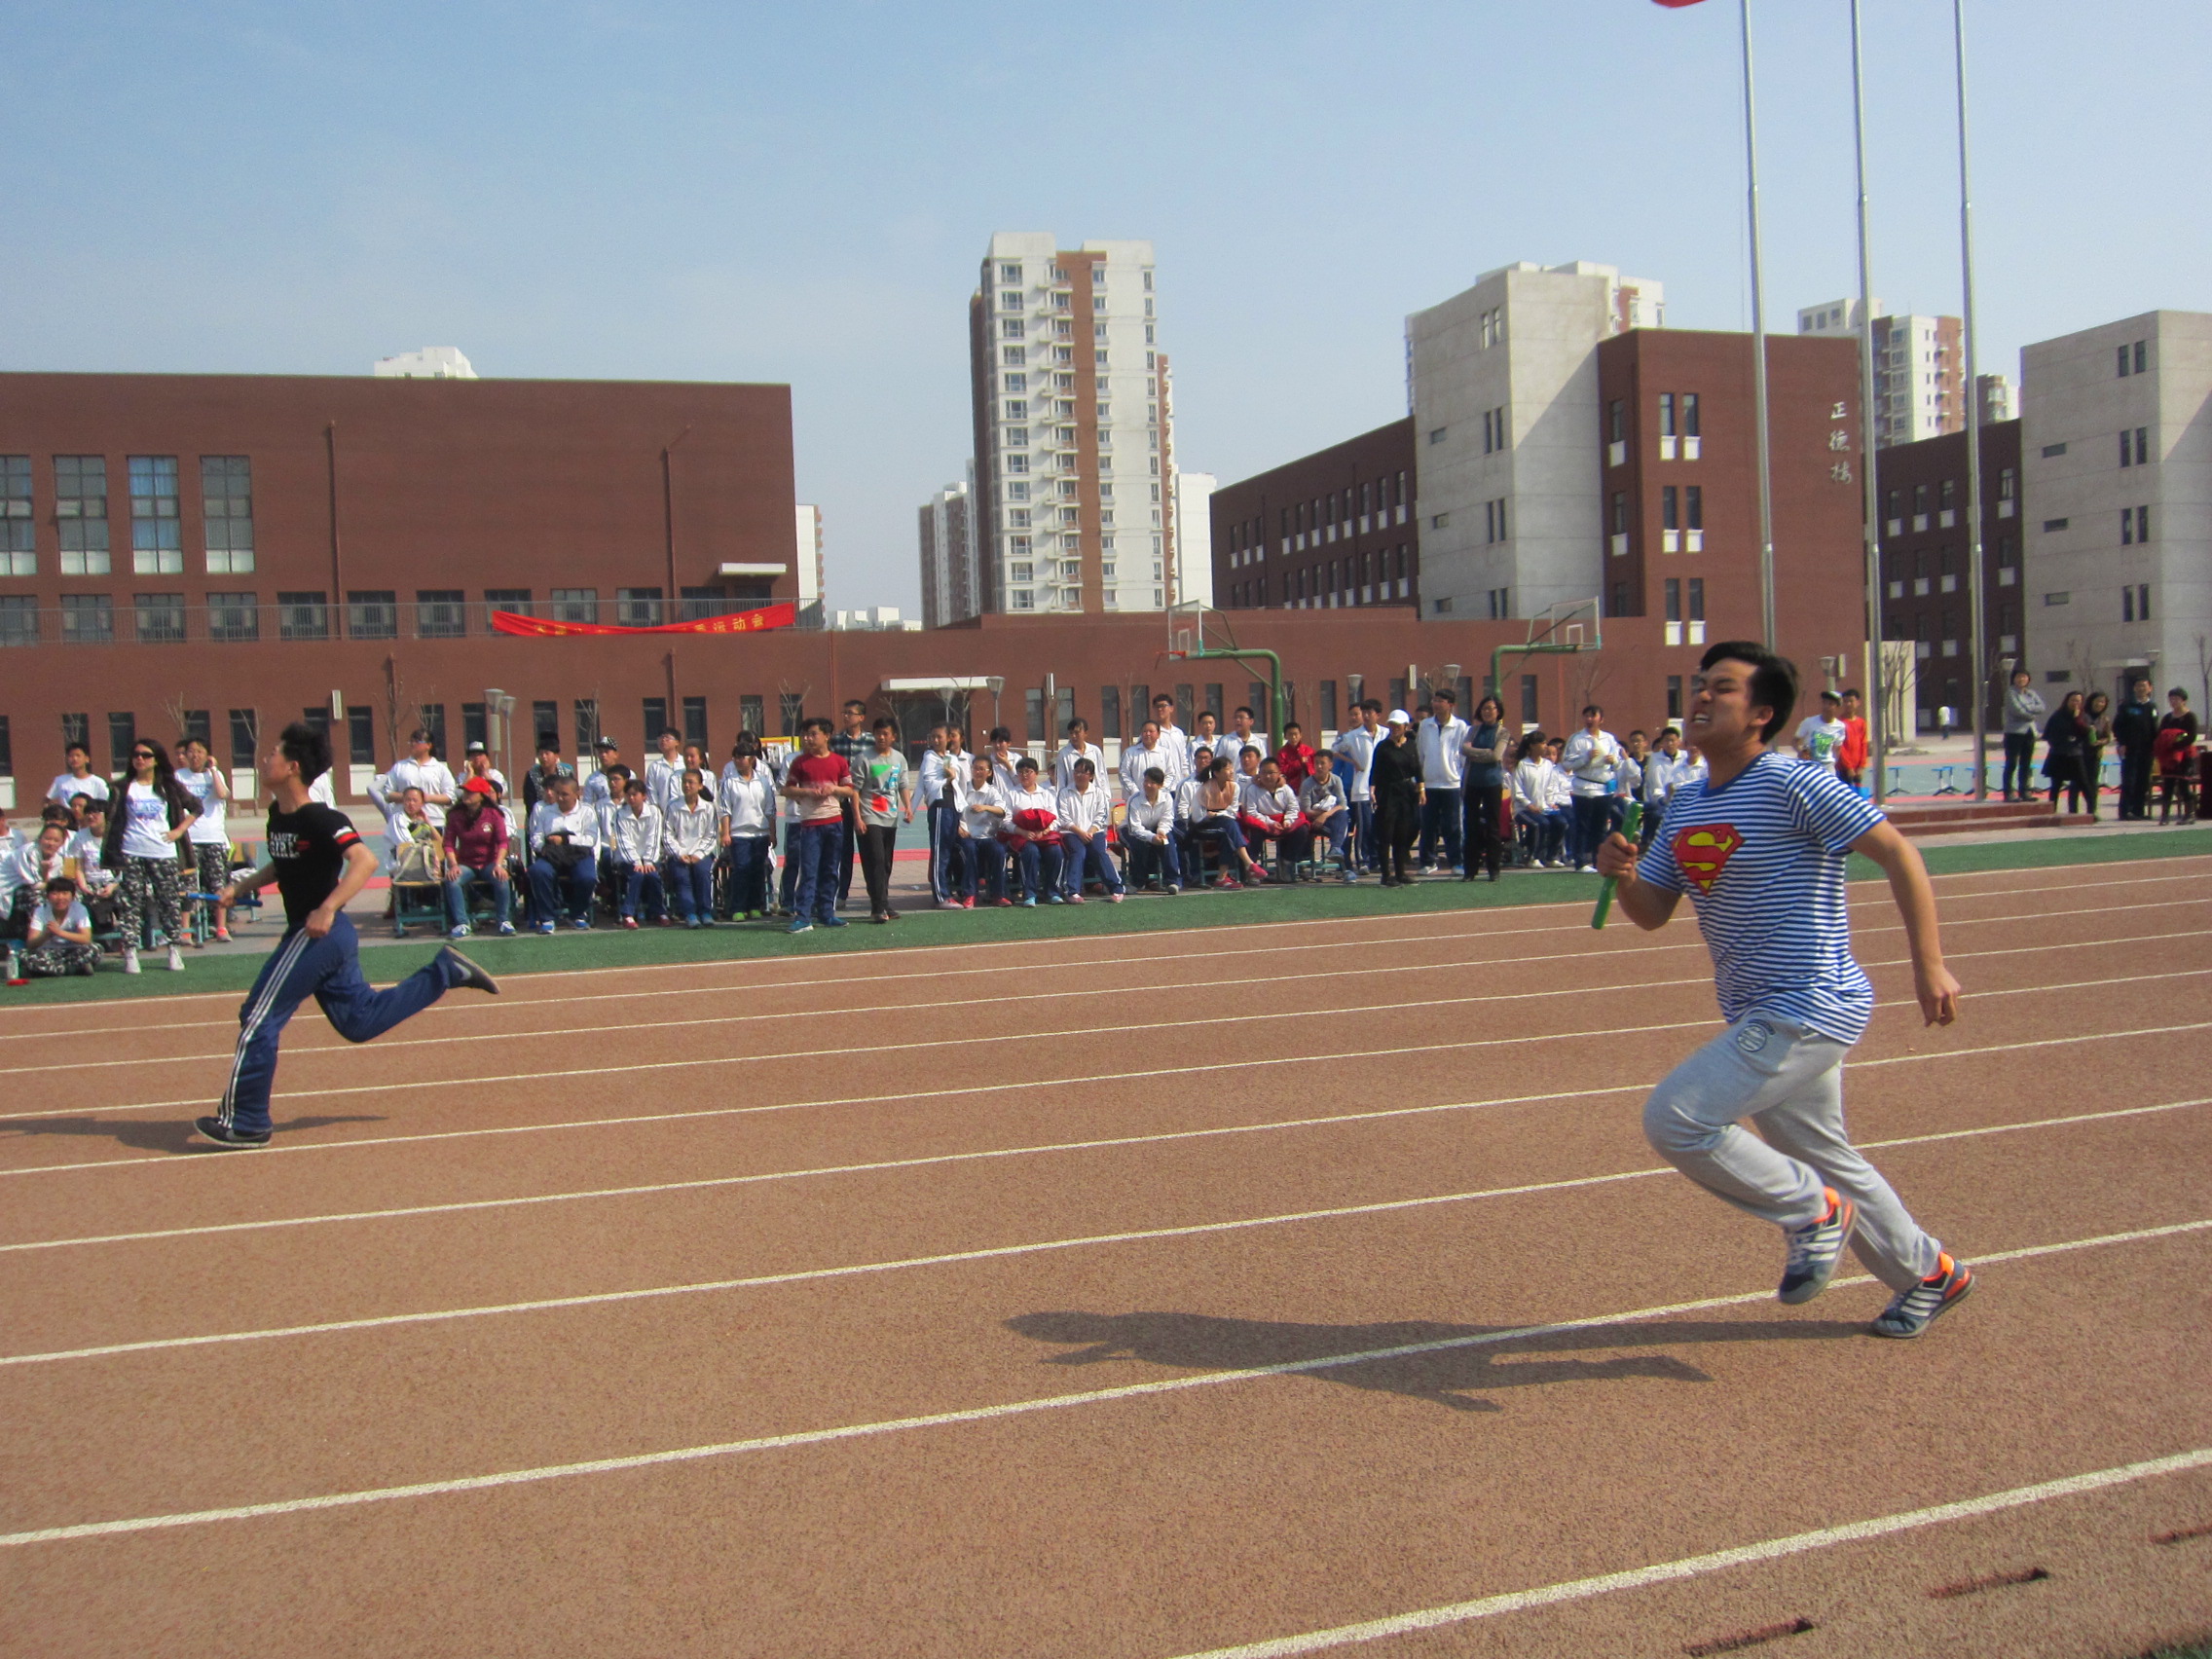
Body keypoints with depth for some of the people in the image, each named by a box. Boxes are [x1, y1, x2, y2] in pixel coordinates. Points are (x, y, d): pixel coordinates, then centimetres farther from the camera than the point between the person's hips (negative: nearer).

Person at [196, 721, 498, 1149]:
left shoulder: (320, 820, -19)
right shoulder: (277, 814, 9)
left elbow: (366, 860, -30)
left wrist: (328, 909, -37)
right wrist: (243, 886, 13)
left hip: (316, 933, -10)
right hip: (330, 937, 10)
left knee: (258, 1020, -4)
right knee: (359, 1020, 18)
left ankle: (245, 1122, 5)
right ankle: (446, 970, 22)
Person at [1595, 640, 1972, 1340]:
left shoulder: (1794, 785, -15)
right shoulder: (1686, 803, 9)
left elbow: (1898, 852, -15)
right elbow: (1652, 913, 11)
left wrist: (1929, 967, -19)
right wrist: (1623, 873, -11)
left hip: (1810, 1008, -9)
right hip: (1758, 1017, 9)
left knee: (1674, 1119, -16)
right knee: (1827, 1162, 20)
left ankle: (1814, 1213, 3)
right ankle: (1931, 1275, 39)